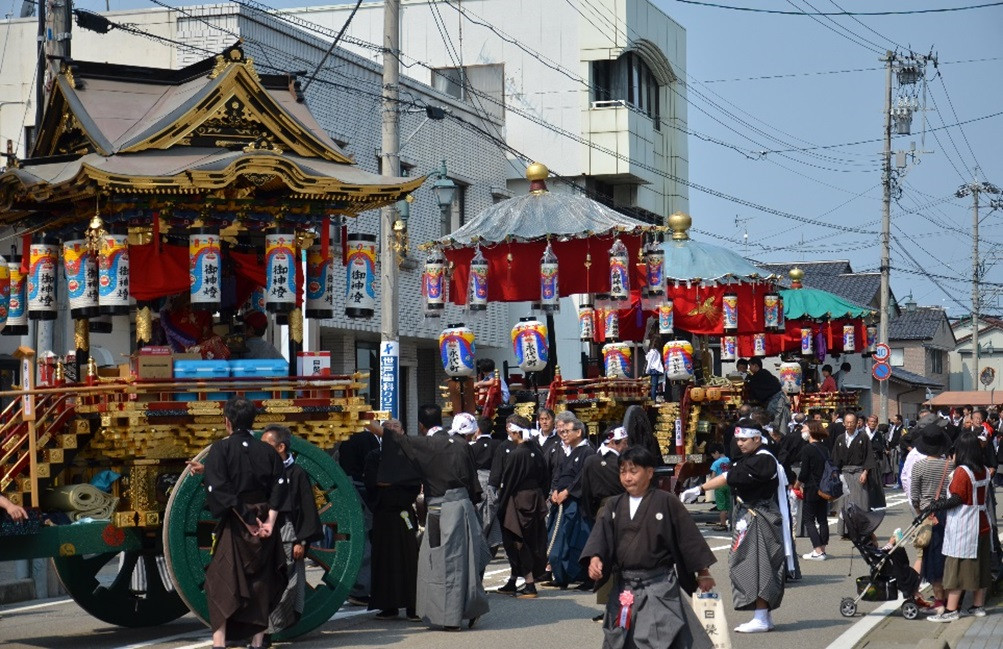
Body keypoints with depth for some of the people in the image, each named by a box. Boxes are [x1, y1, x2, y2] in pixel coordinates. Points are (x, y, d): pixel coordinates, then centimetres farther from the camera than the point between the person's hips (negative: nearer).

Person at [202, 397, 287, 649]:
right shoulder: (268, 451, 5)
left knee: (221, 582, 0)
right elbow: (278, 488, -3)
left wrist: (247, 521, -12)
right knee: (260, 582, 12)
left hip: (233, 524, -3)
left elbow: (220, 490, -14)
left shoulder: (220, 449, -6)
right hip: (264, 524, 4)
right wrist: (269, 521, -9)